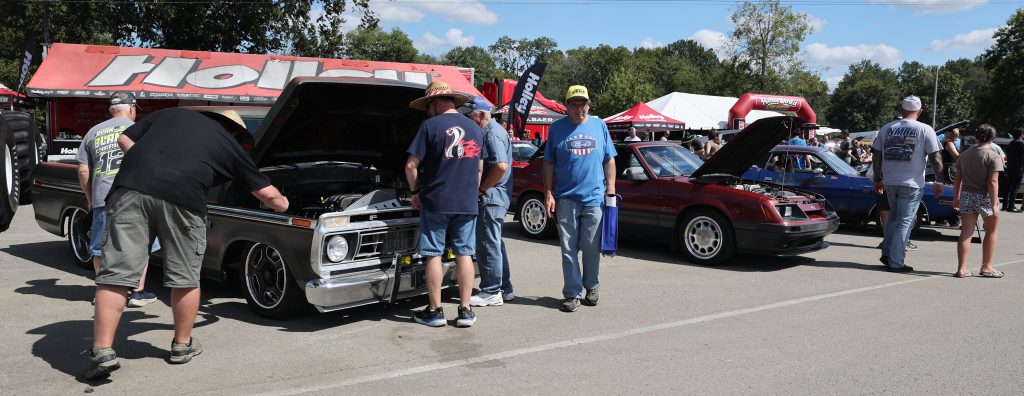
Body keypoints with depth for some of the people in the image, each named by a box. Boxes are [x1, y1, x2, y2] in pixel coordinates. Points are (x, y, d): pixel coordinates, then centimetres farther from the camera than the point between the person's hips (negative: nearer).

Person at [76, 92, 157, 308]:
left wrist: (90, 198, 22)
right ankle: (138, 292, 7)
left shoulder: (93, 132, 15)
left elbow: (83, 171, 14)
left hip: (101, 199, 3)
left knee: (99, 249, 16)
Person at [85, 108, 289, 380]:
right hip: (182, 197, -2)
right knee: (185, 277, 15)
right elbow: (267, 193, 28)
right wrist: (283, 204, 48)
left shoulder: (170, 113, 29)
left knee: (116, 273, 4)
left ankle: (102, 352, -1)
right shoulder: (229, 144, 22)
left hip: (130, 188, 2)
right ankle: (182, 345, 28)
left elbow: (124, 139, 24)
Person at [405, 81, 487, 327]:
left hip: (435, 201, -4)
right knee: (464, 254, 8)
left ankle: (435, 312, 8)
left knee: (433, 255, 4)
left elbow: (411, 165, -10)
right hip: (468, 203, 4)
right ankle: (465, 311, 10)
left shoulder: (431, 126, -8)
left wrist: (415, 191, 5)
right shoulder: (475, 129, 9)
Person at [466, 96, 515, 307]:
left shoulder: (492, 133, -15)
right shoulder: (490, 131, 18)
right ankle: (504, 289, 23)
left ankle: (491, 292, 1)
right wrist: (482, 189, 14)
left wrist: (481, 189, -18)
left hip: (491, 197, -11)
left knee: (488, 244, -5)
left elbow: (501, 166, -27)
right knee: (494, 244, 16)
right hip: (495, 197, 11)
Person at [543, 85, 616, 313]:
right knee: (569, 249, 2)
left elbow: (609, 160, 11)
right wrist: (548, 194, -1)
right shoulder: (557, 128, 5)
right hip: (566, 198, 0)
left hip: (594, 198, 1)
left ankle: (592, 288, 25)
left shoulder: (599, 126, 8)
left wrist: (611, 189, 3)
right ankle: (572, 293, 9)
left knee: (592, 248, 7)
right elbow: (549, 164, 6)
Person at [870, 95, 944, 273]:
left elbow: (877, 157, 10)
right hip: (911, 183, -4)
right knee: (905, 221, 2)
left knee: (894, 217, 21)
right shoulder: (925, 130, -4)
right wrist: (939, 181, 5)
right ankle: (895, 263, 2)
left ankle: (887, 253, 18)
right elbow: (935, 158, -5)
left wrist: (877, 179, 18)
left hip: (889, 182, 4)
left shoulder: (886, 128, 7)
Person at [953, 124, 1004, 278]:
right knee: (992, 231, 14)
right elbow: (992, 182, -17)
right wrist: (994, 205, -17)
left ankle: (962, 269, 3)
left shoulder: (965, 154, 6)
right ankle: (986, 268, 18)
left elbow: (957, 179, 10)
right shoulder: (993, 157, -12)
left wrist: (956, 197, 19)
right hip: (984, 197, -5)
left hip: (966, 195, 5)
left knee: (966, 232, 6)